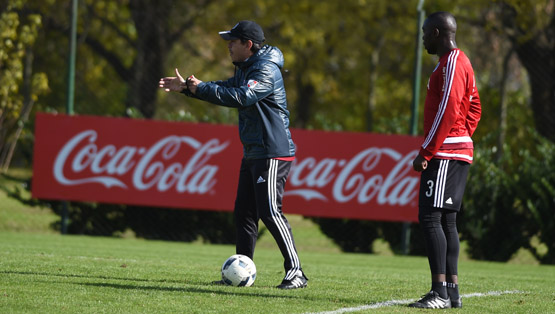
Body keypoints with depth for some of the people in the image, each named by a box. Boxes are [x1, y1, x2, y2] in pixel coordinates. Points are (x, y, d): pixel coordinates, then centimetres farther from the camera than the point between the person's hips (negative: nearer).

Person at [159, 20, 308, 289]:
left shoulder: (267, 70, -17)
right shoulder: (245, 69, 15)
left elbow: (241, 97, -29)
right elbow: (226, 89, 26)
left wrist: (201, 88, -21)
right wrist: (186, 87, 17)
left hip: (273, 153, -10)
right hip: (252, 153, 10)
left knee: (270, 211, -16)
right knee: (244, 212, 11)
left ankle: (295, 272, -16)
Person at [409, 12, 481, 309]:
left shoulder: (451, 64, -12)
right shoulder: (462, 63, 20)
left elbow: (447, 112, -19)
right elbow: (474, 110, 23)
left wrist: (425, 153, -18)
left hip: (444, 153, -10)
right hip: (460, 152, 10)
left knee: (430, 217, -13)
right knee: (446, 220, 10)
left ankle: (440, 292, -18)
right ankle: (452, 290, 11)